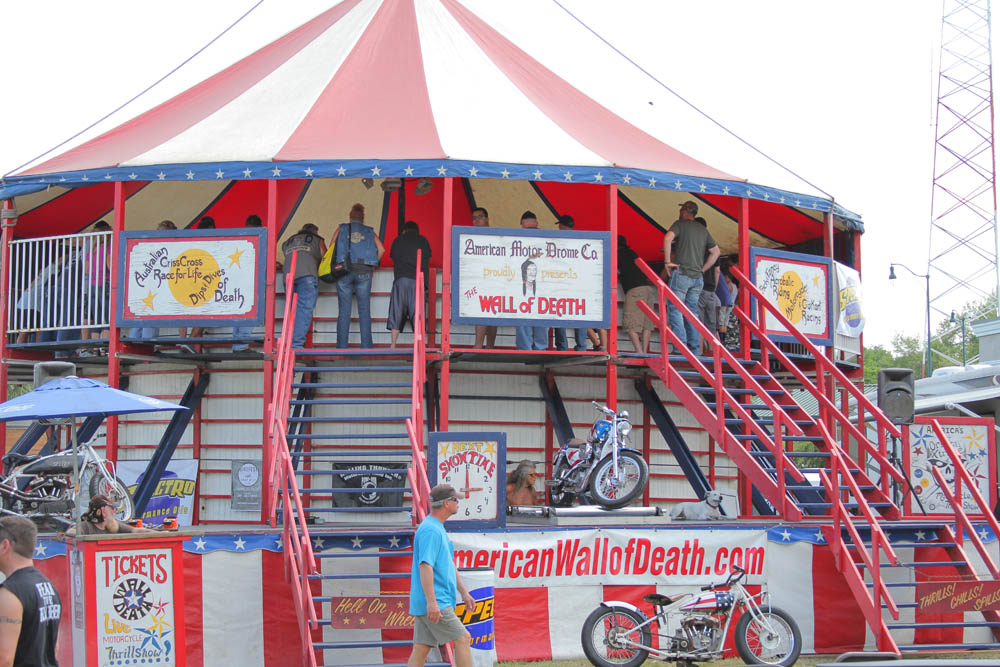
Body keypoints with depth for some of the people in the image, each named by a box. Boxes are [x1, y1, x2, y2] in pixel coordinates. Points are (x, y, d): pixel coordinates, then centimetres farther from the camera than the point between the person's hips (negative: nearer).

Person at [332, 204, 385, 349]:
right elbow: (381, 249, 1)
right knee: (364, 311, 4)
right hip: (364, 273, 0)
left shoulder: (341, 229, 12)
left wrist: (337, 263, 15)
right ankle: (366, 346, -1)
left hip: (344, 271, 0)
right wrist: (373, 265, 13)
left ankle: (342, 346, -1)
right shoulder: (369, 232, 13)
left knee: (344, 311, 2)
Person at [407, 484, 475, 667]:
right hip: (435, 604, -10)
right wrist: (431, 602, -27)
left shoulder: (438, 528, 19)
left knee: (421, 650, 7)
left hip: (432, 604, 10)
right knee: (463, 639, -5)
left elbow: (449, 565, 27)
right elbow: (425, 566, -23)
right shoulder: (430, 530, -15)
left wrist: (464, 593, 27)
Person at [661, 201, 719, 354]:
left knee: (675, 309, -5)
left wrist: (667, 262, -13)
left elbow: (668, 238, -19)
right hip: (697, 277, 6)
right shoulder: (703, 230, 18)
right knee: (691, 311, 10)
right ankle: (694, 348, 5)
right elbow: (715, 251, 21)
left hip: (681, 273, -6)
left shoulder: (680, 224, 0)